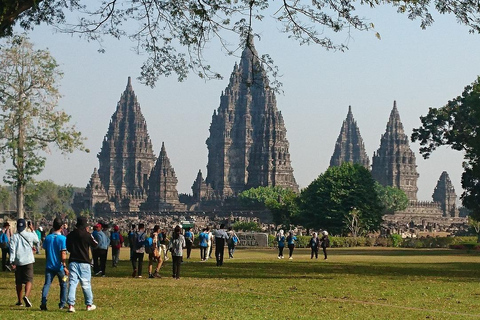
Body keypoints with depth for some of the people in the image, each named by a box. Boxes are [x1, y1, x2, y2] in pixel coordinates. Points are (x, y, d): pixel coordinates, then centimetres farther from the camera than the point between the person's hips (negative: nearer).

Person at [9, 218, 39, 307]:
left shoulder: (14, 237, 0)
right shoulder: (30, 235, -1)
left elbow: (12, 250, -6)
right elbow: (37, 241, 20)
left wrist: (12, 262, -6)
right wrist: (33, 231, 30)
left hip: (18, 262, 2)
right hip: (28, 261, -2)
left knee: (19, 282, 13)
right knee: (29, 280, -7)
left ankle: (19, 301, 21)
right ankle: (26, 296, -33)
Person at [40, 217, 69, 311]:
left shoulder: (48, 238, 3)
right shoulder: (63, 238, -10)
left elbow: (46, 253, 11)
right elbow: (63, 254, -15)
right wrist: (65, 266, -13)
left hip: (49, 266, 3)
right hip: (59, 266, -3)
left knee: (47, 284, -1)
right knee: (63, 285, 13)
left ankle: (43, 302, -17)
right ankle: (62, 304, 15)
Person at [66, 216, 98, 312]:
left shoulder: (70, 235, 2)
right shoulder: (87, 235, -10)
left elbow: (68, 248, 12)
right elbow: (95, 245, 5)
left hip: (73, 262, 2)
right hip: (84, 262, -2)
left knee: (72, 283, 0)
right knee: (86, 284, 9)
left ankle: (71, 305, -10)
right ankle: (89, 304, 18)